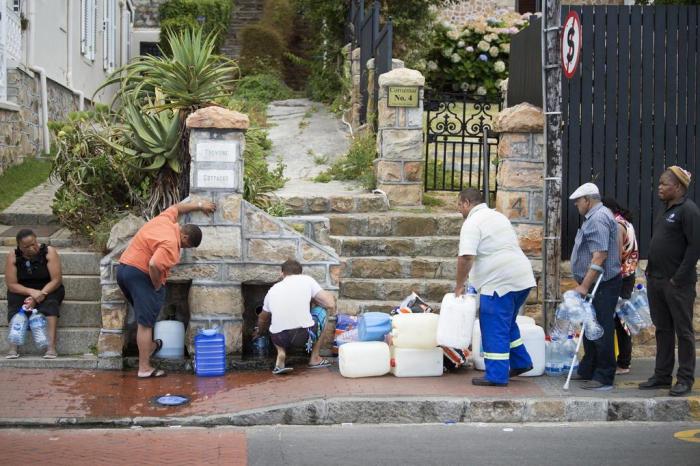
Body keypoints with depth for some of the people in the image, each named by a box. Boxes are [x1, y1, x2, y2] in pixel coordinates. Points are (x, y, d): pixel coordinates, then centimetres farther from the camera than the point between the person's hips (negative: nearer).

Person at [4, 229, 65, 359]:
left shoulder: (49, 252, -15)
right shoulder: (13, 258, -10)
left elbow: (56, 280, -18)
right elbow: (11, 285, -13)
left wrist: (39, 295, -29)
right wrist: (31, 292, -30)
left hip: (48, 289, -1)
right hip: (23, 291, 2)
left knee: (50, 302, -33)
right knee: (14, 301, -29)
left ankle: (51, 346, -41)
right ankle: (13, 347, -36)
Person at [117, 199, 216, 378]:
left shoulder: (165, 219, 6)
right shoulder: (170, 244, -20)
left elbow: (177, 207, 28)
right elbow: (153, 265, -30)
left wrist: (199, 205, 38)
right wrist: (157, 286, -14)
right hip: (139, 274, -10)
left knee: (144, 317, 27)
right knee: (145, 323, -6)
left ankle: (149, 346, 42)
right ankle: (144, 368, -6)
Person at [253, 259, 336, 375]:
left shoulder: (273, 289, 20)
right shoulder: (307, 280, 10)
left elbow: (263, 318, 37)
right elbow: (331, 305, 4)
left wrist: (259, 332, 59)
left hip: (279, 339, 3)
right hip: (304, 336, -3)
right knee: (321, 313, 26)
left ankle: (280, 354, 10)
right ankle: (315, 358, 26)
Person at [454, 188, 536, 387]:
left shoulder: (472, 223, -10)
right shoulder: (499, 216, 19)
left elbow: (466, 257, -20)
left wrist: (459, 286, -9)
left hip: (499, 283, -9)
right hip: (522, 279, 9)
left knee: (495, 329, -2)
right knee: (507, 323, 24)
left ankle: (496, 376, 1)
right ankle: (521, 361, 27)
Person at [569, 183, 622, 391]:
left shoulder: (598, 219, -17)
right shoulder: (595, 217, 18)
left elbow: (600, 256, -25)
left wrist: (584, 286, -24)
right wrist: (584, 284, 23)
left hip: (602, 285, -11)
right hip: (595, 285, 11)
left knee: (601, 331, -7)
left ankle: (604, 378, -3)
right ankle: (588, 371, 26)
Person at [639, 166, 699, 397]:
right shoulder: (665, 209, 15)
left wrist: (679, 278, -19)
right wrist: (651, 272, 13)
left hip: (677, 283, -9)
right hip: (656, 280, 9)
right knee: (663, 330, 13)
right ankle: (662, 375, 21)